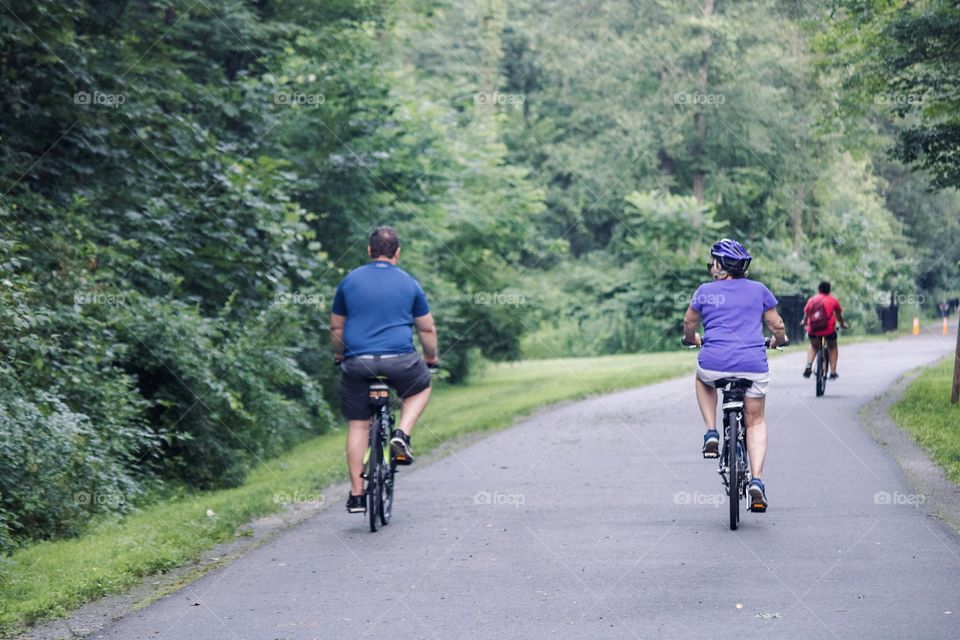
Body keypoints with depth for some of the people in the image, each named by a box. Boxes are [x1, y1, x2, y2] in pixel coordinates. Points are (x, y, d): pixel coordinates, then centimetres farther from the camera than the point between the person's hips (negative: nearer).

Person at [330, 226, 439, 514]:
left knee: (358, 426, 10)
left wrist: (339, 355, 34)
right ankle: (402, 434, 4)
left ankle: (356, 494, 7)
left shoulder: (349, 281, 9)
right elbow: (427, 330, 12)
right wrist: (431, 357, 30)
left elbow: (336, 328, 16)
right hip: (399, 361, -1)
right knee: (421, 387, 29)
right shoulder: (409, 284, 7)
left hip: (357, 362, 1)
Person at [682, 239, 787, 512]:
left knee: (702, 379, 36)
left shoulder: (705, 291, 8)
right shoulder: (758, 290, 9)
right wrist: (778, 341, 35)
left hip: (715, 364, 0)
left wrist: (693, 340, 42)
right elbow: (777, 326, 13)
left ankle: (711, 433, 18)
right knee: (755, 422, 15)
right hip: (753, 365, 1)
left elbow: (688, 325, 20)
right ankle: (756, 481, -2)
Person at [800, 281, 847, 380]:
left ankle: (808, 366, 8)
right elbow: (839, 316, 19)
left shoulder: (812, 300, 12)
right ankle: (833, 372, 17)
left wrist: (804, 322, 42)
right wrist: (842, 324, 39)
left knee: (813, 346, 31)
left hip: (813, 330, 2)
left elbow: (806, 314, 21)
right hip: (828, 329, -2)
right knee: (832, 347, 26)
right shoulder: (833, 300, 9)